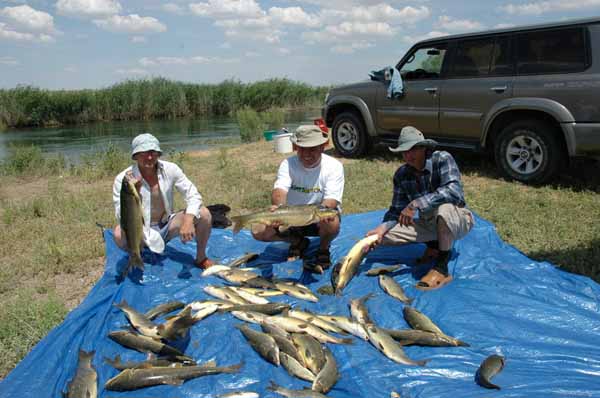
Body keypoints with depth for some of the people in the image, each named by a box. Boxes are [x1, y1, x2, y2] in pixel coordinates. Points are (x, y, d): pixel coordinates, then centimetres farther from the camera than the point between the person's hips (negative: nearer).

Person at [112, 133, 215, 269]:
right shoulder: (123, 179, -19)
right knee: (120, 233, -35)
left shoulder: (170, 169, -13)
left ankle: (201, 258, 4)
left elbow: (193, 195, -14)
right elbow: (123, 217, -23)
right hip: (142, 232, -2)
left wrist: (188, 220, -32)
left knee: (203, 214, -19)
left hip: (167, 226, 2)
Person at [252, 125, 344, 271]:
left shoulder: (334, 166, -15)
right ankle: (298, 242, 11)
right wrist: (278, 206, -53)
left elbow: (332, 199, -25)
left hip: (320, 220, -2)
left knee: (332, 222, -38)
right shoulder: (288, 164, -11)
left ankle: (323, 250, -1)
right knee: (258, 231, -17)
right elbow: (279, 189, -29)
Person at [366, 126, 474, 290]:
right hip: (428, 223, 6)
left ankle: (442, 267, -20)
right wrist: (382, 227, -22)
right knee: (384, 235, -9)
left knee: (444, 209, -40)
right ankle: (434, 246, 10)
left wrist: (417, 203, -44)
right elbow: (397, 210, -3)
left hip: (457, 219, -5)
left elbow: (454, 191, -37)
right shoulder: (401, 174, -6)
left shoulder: (442, 159, -21)